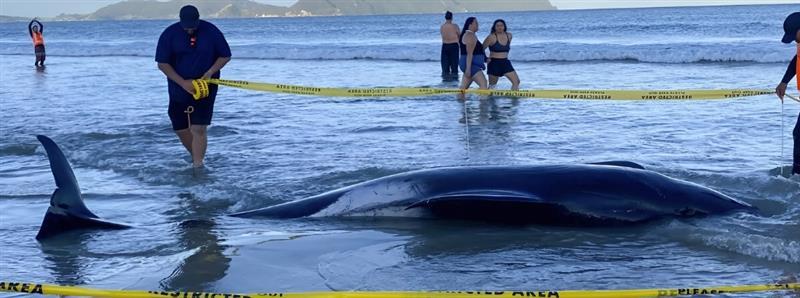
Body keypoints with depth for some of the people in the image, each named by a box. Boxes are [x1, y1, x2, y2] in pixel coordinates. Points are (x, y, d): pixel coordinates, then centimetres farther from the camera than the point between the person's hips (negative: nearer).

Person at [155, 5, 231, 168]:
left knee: (198, 129, -12)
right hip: (179, 88, 3)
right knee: (181, 129, 10)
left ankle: (197, 167, -8)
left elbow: (225, 56, 1)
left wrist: (209, 73, -15)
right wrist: (183, 82, -17)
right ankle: (197, 158, 32)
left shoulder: (211, 32, -8)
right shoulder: (169, 34, -8)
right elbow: (162, 63, -8)